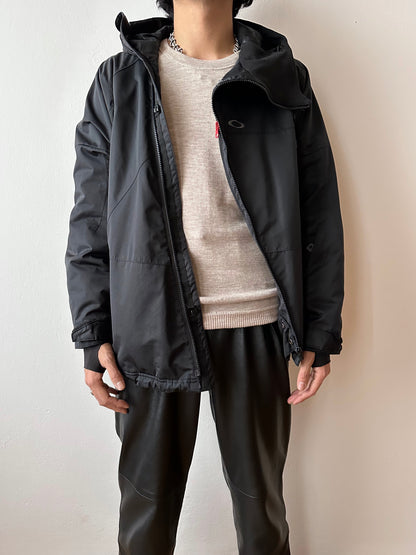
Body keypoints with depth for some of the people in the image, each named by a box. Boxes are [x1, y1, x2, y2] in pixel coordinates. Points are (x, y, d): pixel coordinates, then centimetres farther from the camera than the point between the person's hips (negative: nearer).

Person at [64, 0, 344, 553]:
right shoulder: (119, 81, 8)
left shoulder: (284, 80, 8)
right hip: (152, 325, 0)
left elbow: (320, 214, 5)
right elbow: (90, 216, 5)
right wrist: (93, 334, -1)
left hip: (257, 324, 1)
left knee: (261, 495, 17)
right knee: (147, 502, 14)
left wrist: (320, 332, 0)